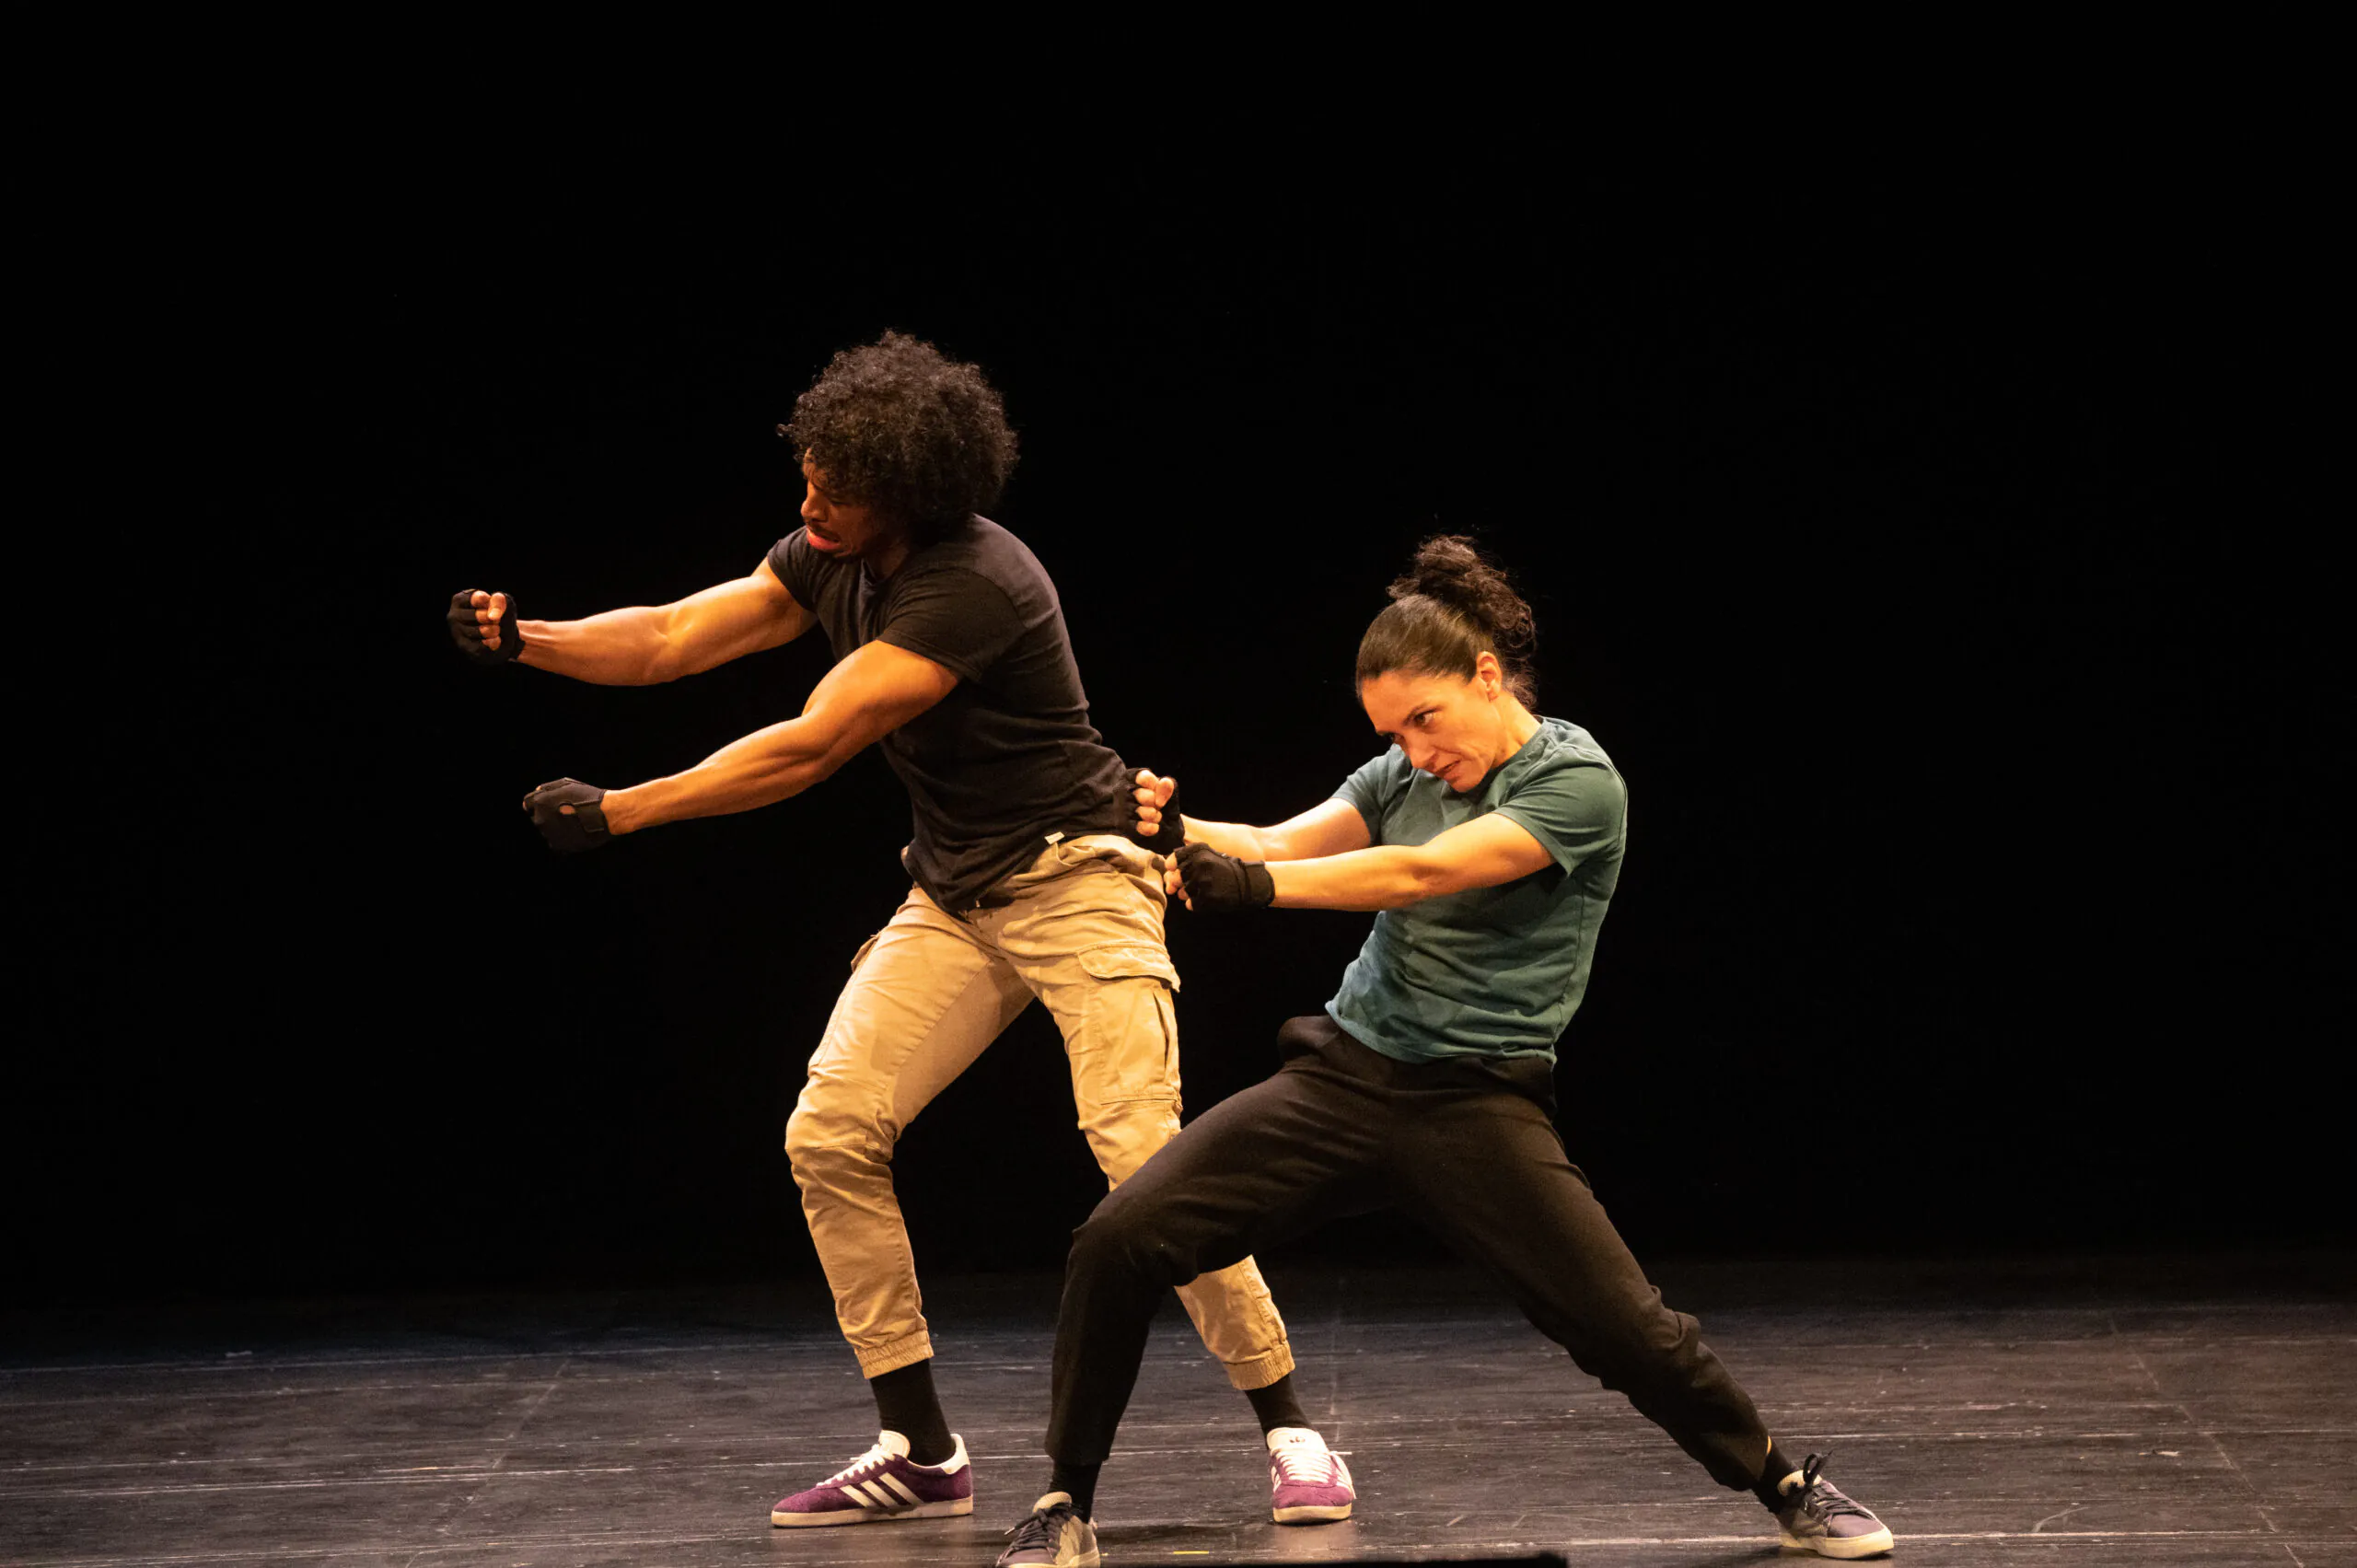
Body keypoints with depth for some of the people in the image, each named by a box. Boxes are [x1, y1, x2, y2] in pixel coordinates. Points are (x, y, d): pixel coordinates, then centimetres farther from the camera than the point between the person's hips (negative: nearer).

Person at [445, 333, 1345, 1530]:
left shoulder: (975, 584, -26)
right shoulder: (830, 562, 0)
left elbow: (811, 747, -27)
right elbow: (668, 640, 3)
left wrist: (618, 812, -24)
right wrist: (524, 639, -15)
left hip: (1074, 882, -8)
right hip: (954, 898, 8)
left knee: (1143, 1158, -19)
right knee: (829, 1134, -5)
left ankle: (1288, 1429, -3)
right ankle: (921, 1454, 3)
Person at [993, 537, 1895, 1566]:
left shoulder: (1578, 784, -9)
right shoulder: (1403, 777, 11)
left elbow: (1421, 873, -21)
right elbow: (1281, 844, -3)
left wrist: (1255, 887, -29)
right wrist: (1177, 831, -24)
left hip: (1477, 1104, -4)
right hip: (1342, 1075, 5)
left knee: (1627, 1329, -11)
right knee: (1117, 1241, -13)